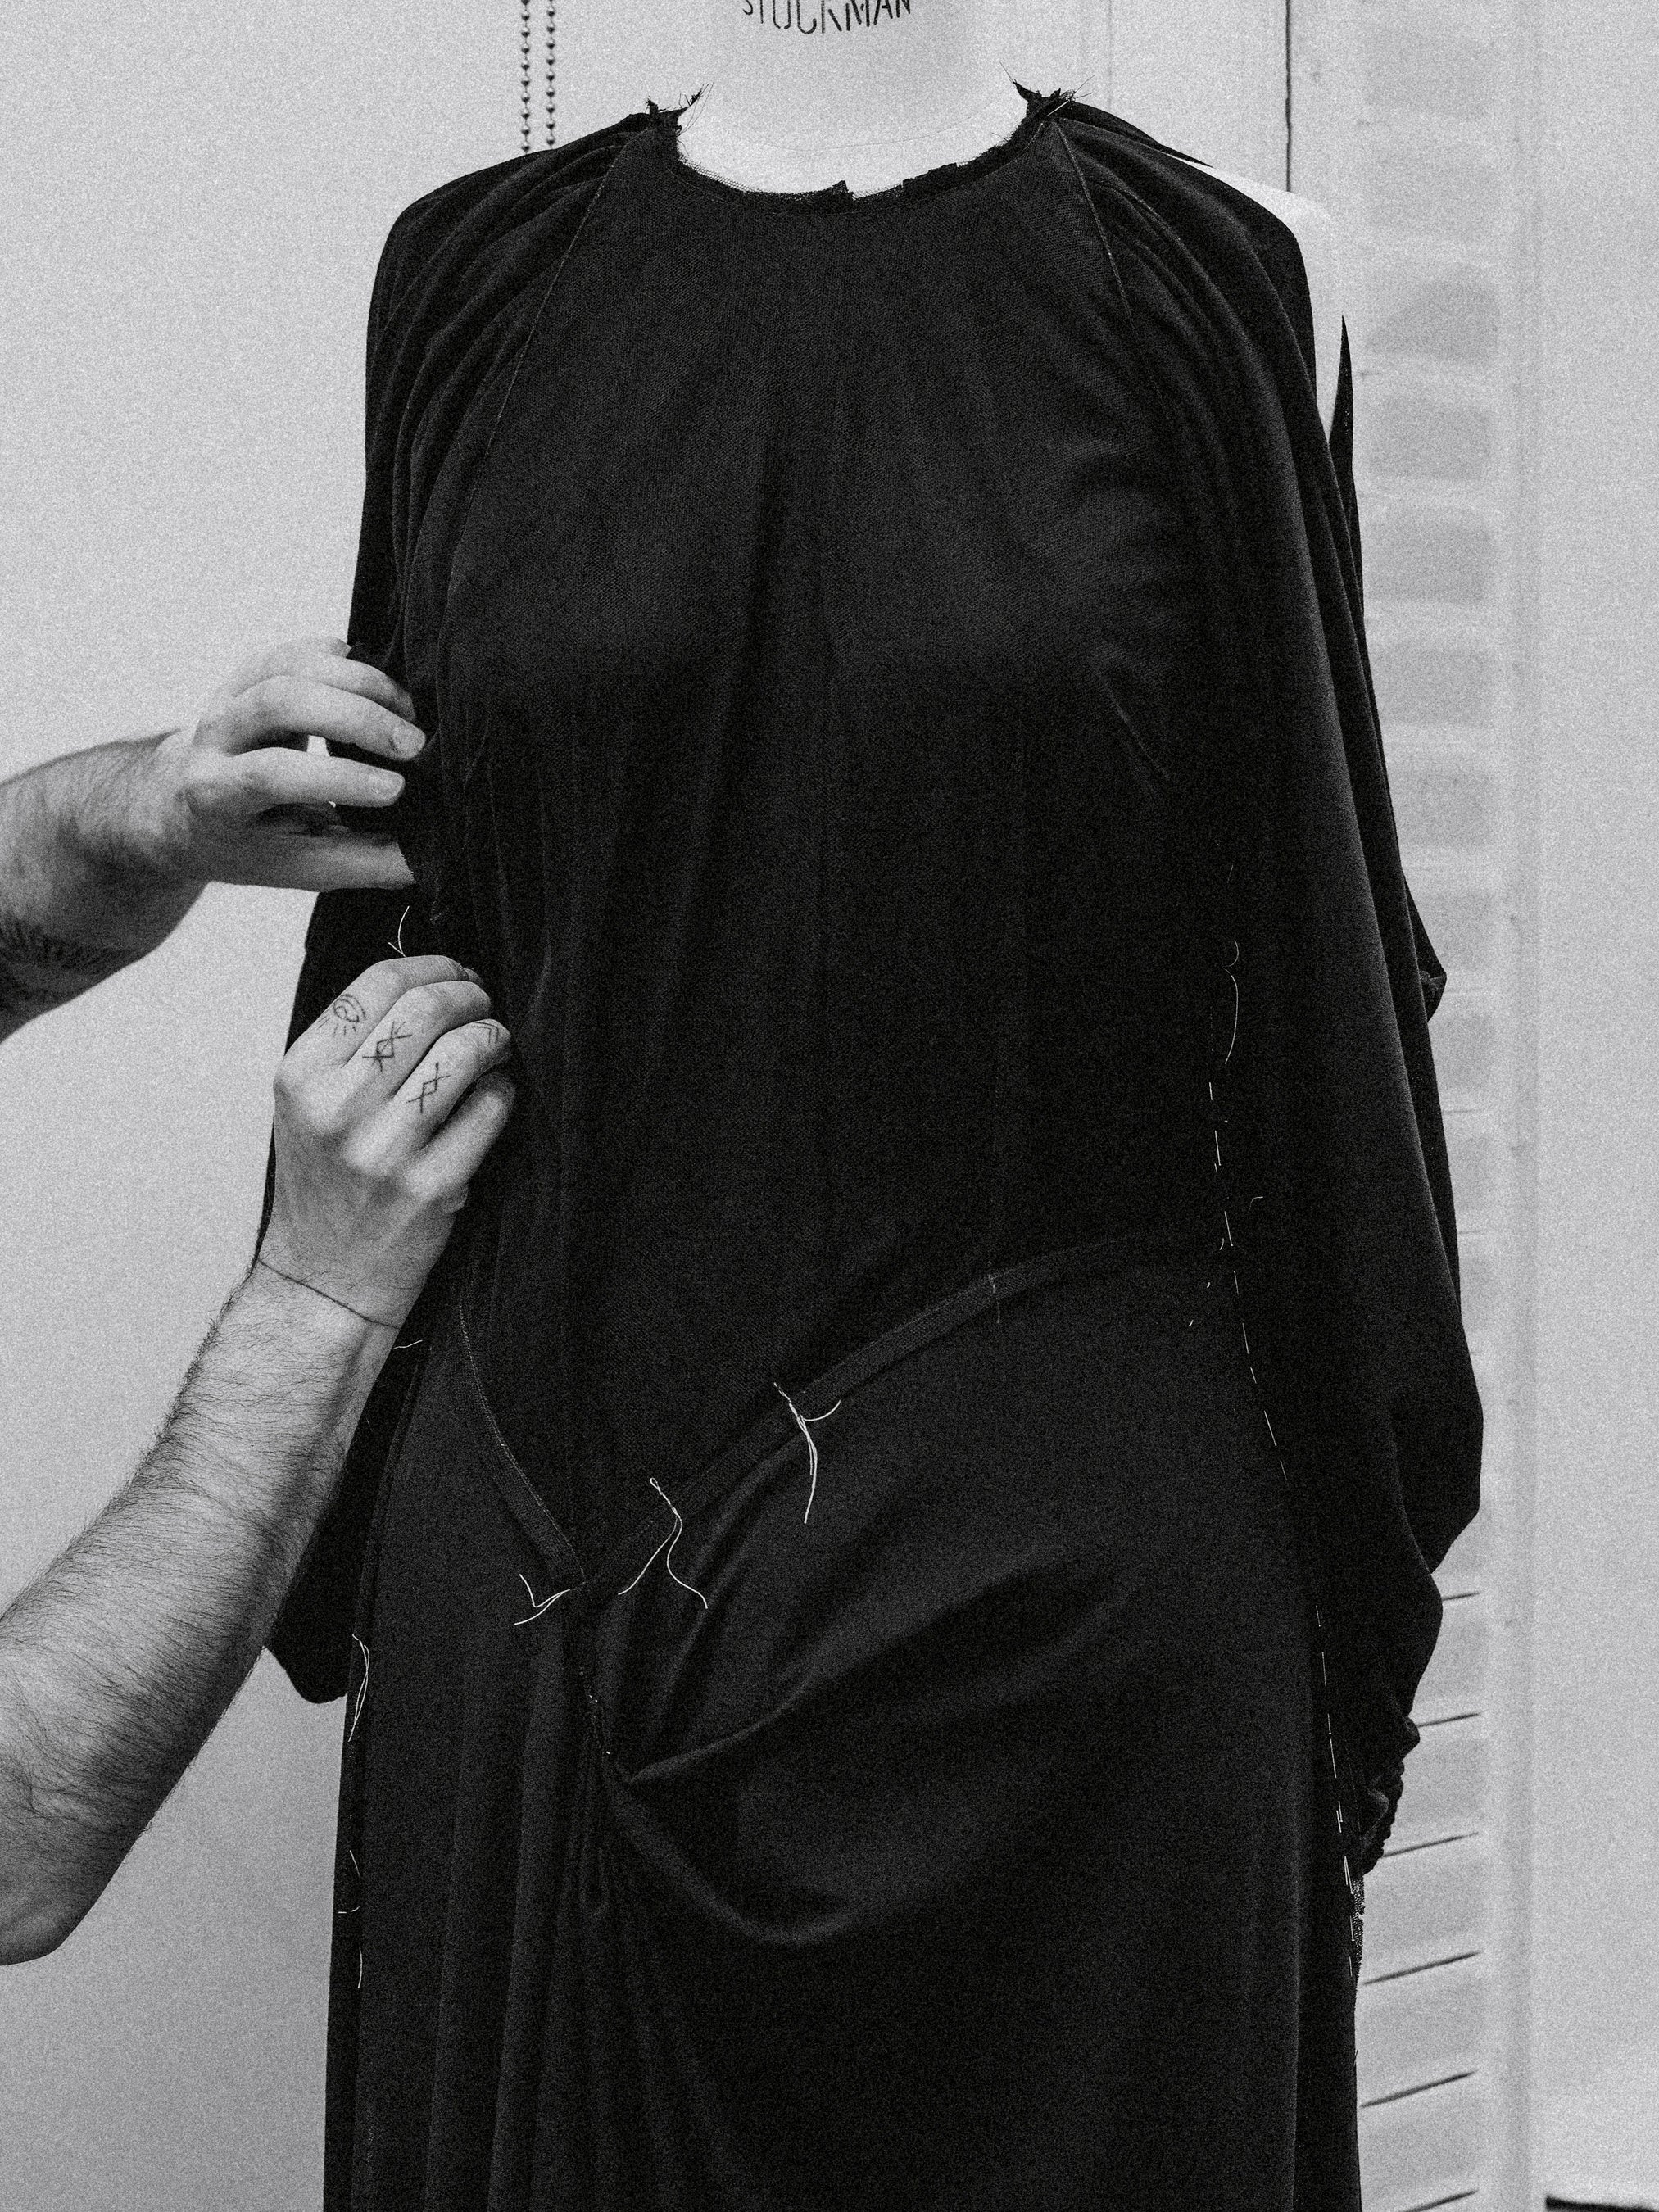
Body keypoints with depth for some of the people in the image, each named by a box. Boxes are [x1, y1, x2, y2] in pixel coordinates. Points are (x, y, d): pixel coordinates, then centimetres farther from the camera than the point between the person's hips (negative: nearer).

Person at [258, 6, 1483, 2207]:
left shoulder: (1209, 286, -3)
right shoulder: (475, 283, 4)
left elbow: (1326, 973, 0)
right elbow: (397, 913, 9)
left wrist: (1362, 1583, 1)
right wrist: (339, 1525, 9)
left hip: (1072, 1542, -2)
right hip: (545, 1531, 2)